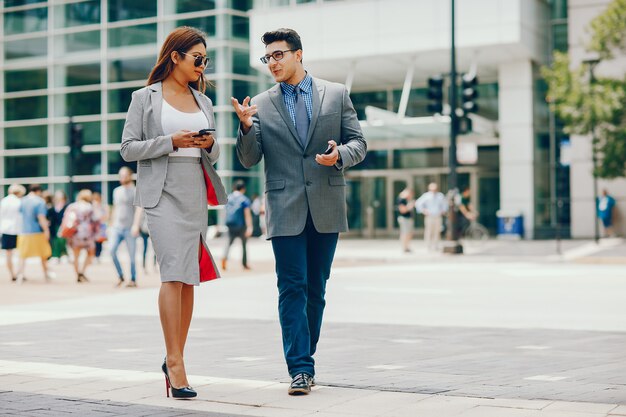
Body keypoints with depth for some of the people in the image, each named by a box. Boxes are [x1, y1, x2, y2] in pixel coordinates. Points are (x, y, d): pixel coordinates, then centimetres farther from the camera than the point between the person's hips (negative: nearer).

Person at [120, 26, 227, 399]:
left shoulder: (203, 102, 17)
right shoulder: (145, 98, 3)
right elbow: (128, 148, -1)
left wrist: (210, 144, -1)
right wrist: (171, 141, -12)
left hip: (197, 193, 6)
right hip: (163, 191, -5)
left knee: (189, 277, 5)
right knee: (174, 272, -15)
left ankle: (175, 359, 14)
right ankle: (175, 363, -14)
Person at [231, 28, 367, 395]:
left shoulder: (336, 94, 7)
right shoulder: (261, 105, 7)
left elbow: (359, 142, 7)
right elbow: (249, 160, 3)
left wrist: (341, 154, -14)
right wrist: (246, 126, -15)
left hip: (326, 206, 1)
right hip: (285, 209, -1)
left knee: (316, 289, 9)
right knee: (293, 288, -6)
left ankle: (306, 357, 23)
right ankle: (300, 368, -5)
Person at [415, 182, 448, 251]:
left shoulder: (440, 195, 10)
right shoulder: (426, 195, -2)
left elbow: (445, 203, 28)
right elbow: (418, 203, -1)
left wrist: (443, 210, 15)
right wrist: (423, 211, -5)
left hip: (438, 217, 3)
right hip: (429, 217, -3)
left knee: (437, 232, 1)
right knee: (429, 231, -6)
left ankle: (435, 246, 7)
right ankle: (429, 246, 0)